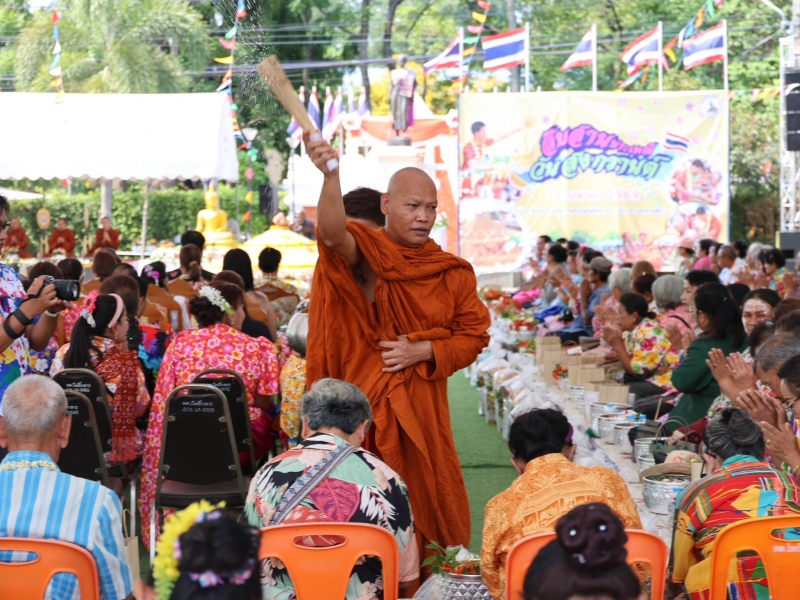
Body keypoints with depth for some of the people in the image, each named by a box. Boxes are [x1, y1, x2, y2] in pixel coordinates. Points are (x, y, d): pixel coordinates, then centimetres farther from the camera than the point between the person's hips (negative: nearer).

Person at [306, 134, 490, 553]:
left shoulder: (454, 274, 5)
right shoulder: (364, 254, -5)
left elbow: (474, 337, 9)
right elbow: (333, 235, -27)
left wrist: (423, 351, -8)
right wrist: (331, 177, -46)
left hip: (421, 410, 3)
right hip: (362, 406, -3)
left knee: (426, 506, 6)